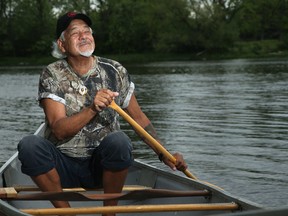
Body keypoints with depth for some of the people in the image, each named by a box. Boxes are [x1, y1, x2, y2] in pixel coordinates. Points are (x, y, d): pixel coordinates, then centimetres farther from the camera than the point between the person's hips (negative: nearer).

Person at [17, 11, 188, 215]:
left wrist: (164, 155, 3)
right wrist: (93, 109, -31)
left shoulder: (115, 72, 1)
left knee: (119, 140, -32)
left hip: (101, 167, 1)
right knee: (29, 144, -29)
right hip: (63, 166, -1)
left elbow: (138, 117, 11)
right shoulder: (52, 75, -4)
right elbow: (59, 130, -15)